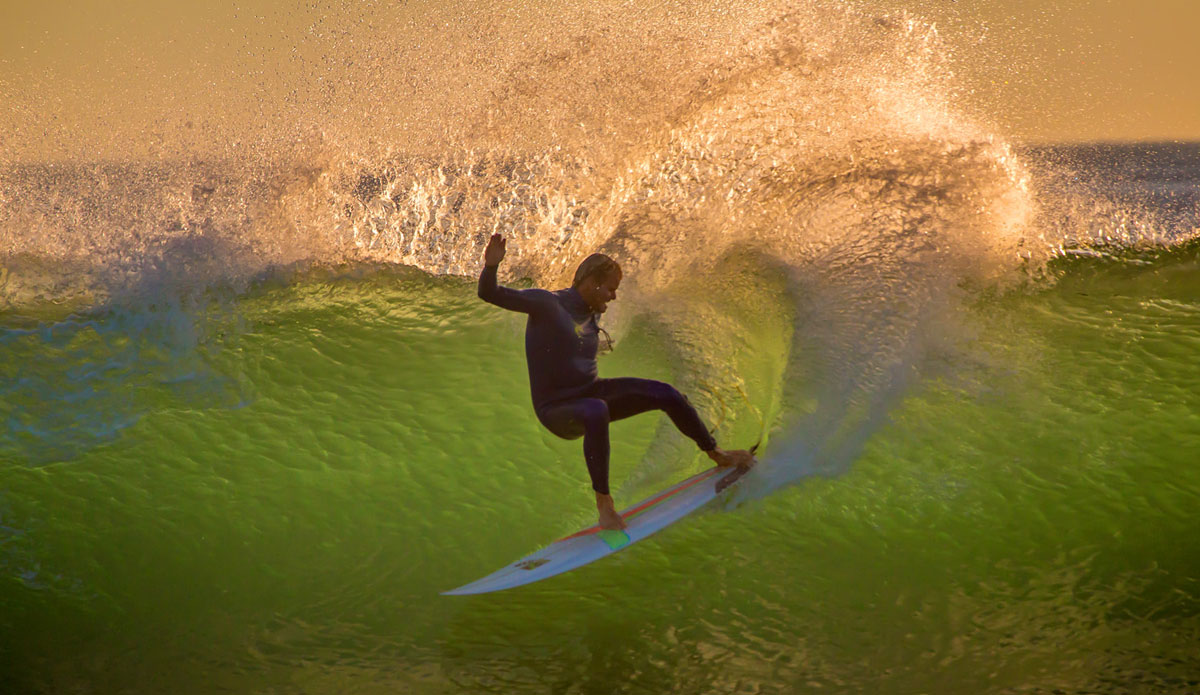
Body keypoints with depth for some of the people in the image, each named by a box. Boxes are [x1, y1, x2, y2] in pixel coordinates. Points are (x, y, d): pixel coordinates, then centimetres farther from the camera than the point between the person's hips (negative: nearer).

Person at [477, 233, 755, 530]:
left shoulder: (591, 313, 8)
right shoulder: (547, 303, -15)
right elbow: (489, 294, -23)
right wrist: (491, 266, -41)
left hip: (592, 392, 8)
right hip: (557, 408, -8)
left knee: (666, 394, -1)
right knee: (596, 412, -43)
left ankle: (717, 454, 21)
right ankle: (604, 503, -30)